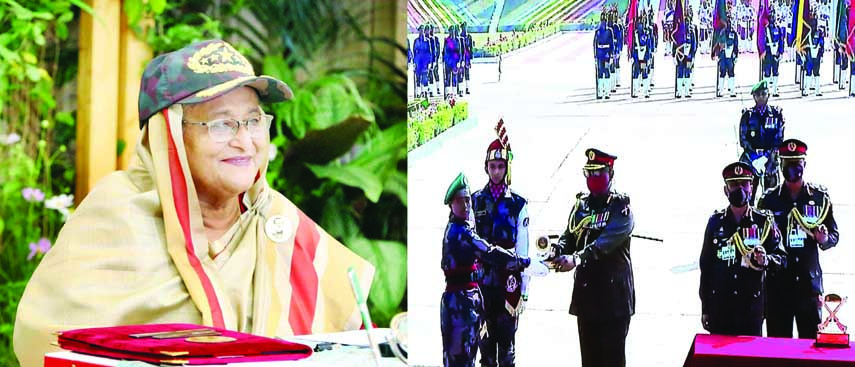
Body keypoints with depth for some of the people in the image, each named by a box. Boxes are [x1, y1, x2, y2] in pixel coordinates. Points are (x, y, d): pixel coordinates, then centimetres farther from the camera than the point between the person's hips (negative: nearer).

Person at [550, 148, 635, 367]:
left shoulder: (620, 208, -8)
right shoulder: (581, 205, 13)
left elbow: (606, 242, -23)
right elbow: (568, 237, 8)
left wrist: (576, 259, -36)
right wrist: (557, 254, -15)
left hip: (614, 294, -6)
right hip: (586, 293, 6)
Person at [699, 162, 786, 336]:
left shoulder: (764, 221, 6)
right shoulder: (716, 221, 9)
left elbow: (781, 257, 6)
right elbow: (706, 265, 10)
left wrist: (765, 260, -19)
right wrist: (705, 308, 8)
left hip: (752, 304, -1)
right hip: (719, 305, 1)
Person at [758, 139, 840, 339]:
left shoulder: (820, 196, 6)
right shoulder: (769, 199, 5)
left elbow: (834, 235, 10)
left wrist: (824, 238, -9)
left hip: (809, 282, 0)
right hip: (778, 283, 0)